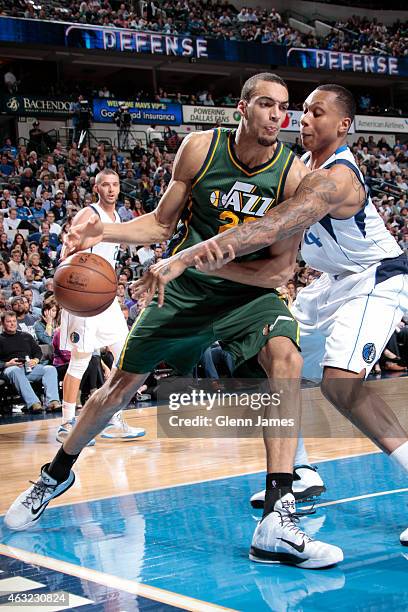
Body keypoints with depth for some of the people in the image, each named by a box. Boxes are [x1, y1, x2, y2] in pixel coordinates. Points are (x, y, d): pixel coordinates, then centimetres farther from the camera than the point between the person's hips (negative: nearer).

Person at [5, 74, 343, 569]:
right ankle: (56, 474, 37)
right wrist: (103, 232, -15)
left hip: (249, 292, -1)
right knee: (121, 387, 7)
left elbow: (280, 268, -15)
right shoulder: (200, 148, -11)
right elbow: (162, 223, 1)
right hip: (185, 289, 1)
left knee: (286, 358, -31)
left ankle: (278, 522, -32)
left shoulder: (294, 174, -15)